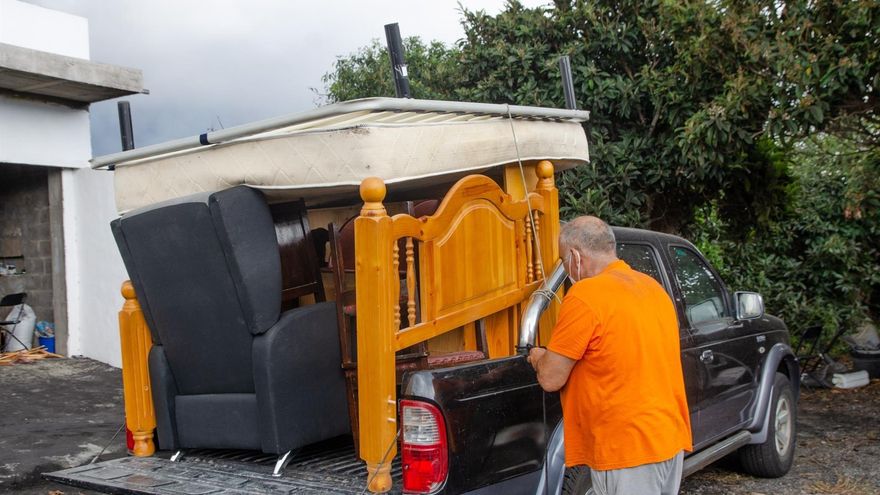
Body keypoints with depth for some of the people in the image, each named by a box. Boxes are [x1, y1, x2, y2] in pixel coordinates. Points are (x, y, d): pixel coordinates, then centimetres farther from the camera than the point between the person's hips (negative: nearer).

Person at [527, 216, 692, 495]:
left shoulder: (584, 296, -15)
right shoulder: (653, 286, 11)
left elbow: (551, 380, -13)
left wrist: (539, 357, 9)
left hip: (628, 449, -8)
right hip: (671, 439, 8)